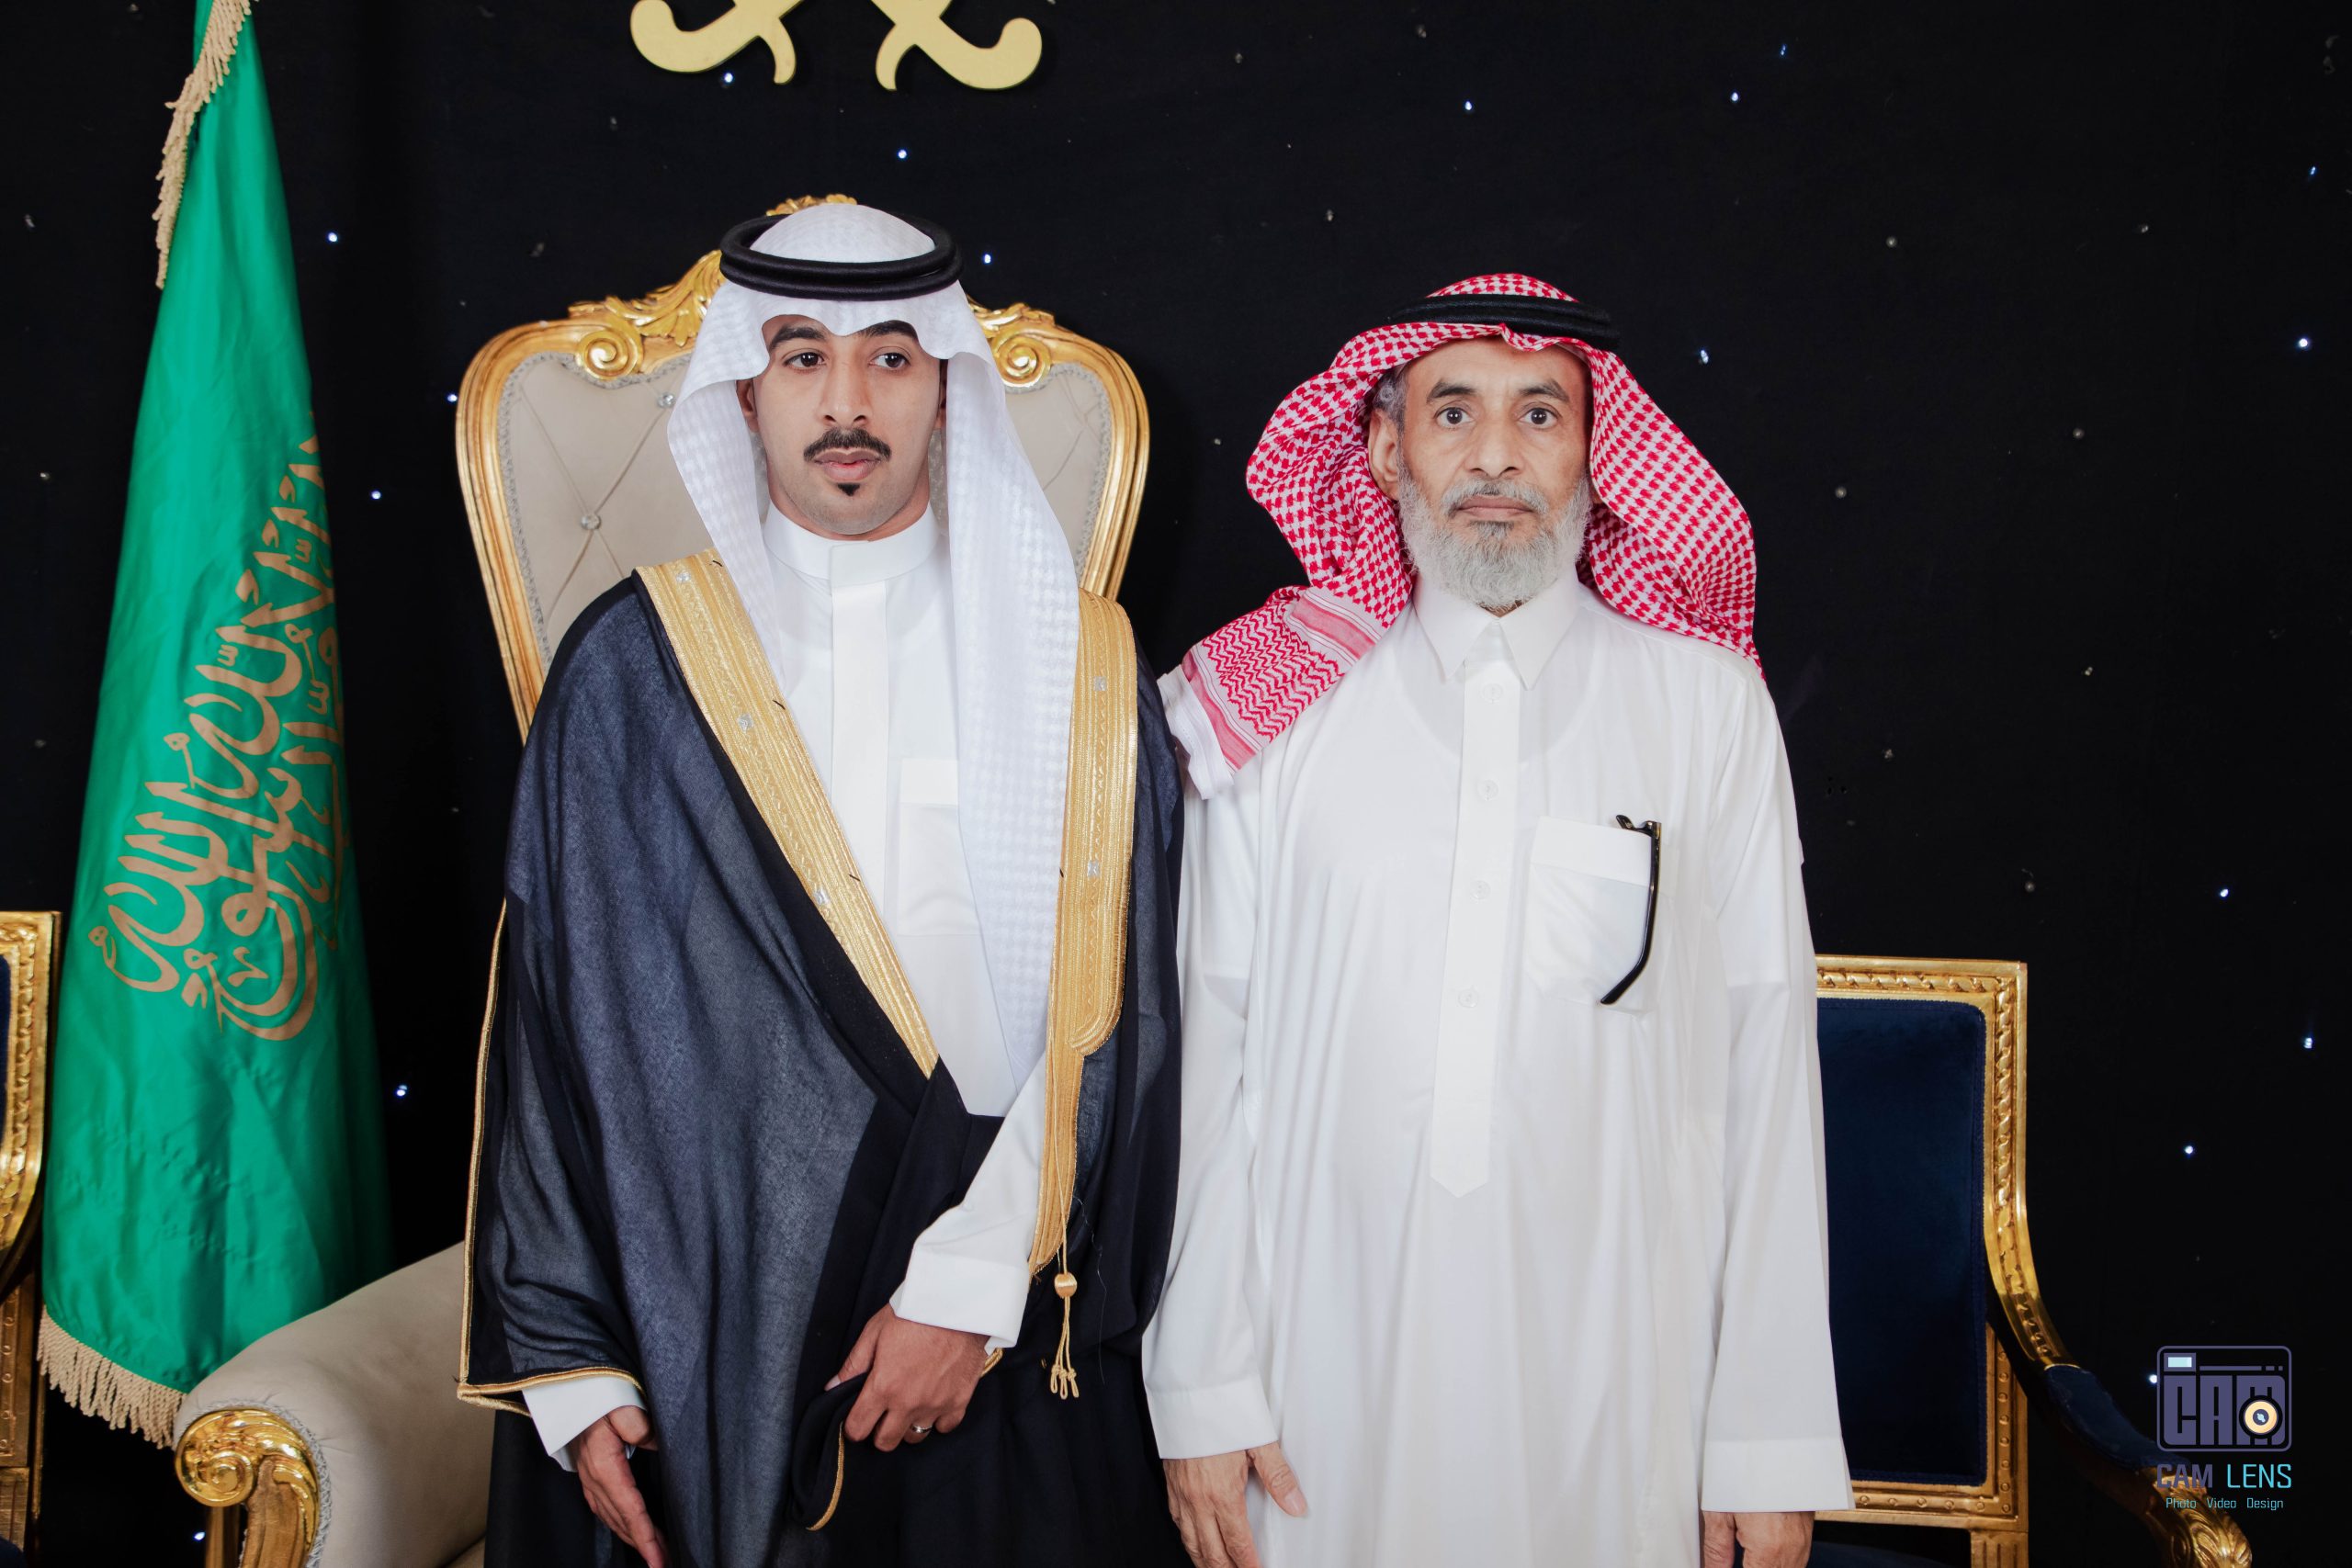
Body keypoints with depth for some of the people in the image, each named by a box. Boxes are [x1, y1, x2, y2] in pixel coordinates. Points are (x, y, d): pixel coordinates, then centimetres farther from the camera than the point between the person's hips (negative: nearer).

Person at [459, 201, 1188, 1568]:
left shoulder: (1080, 671, 1)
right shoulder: (631, 667, 1)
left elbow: (1114, 1011, -5)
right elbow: (555, 1024, 1)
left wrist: (972, 1286, -12)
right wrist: (572, 1363, -3)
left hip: (1004, 1345, 0)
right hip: (699, 1337, 0)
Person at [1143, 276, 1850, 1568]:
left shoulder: (1708, 706, 1)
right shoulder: (1275, 711, 1)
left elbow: (1766, 1073, -1)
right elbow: (1210, 1059, 1)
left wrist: (1774, 1445, -2)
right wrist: (1201, 1392, -1)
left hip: (1620, 1391, 0)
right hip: (1332, 1378, 0)